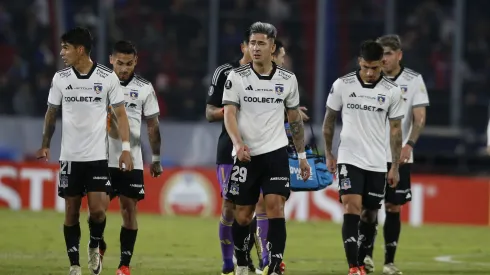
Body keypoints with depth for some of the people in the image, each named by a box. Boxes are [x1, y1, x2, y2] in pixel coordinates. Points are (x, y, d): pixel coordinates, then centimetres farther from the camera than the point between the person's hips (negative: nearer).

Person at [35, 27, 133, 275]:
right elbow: (51, 113, 12)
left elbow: (120, 114, 0)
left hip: (98, 156, -2)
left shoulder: (108, 77, -5)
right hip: (69, 156, 2)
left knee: (98, 210, -11)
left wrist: (125, 148, -7)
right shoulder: (60, 78, 1)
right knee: (71, 211, 2)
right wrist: (45, 145, 6)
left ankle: (94, 247, 18)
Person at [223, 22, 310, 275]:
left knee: (275, 207, -15)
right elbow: (229, 114, -10)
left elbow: (295, 119, 14)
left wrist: (302, 155, 14)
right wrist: (238, 143, -28)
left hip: (275, 152, 0)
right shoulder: (236, 78, -2)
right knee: (242, 215, 6)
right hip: (246, 155, 0)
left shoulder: (287, 79, 4)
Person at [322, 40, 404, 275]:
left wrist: (396, 166, 5)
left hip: (377, 163, 2)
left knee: (369, 215, 8)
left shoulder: (392, 91, -1)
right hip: (349, 159, -2)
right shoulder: (342, 85, -3)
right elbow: (329, 120, 9)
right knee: (351, 209, -16)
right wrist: (328, 154, 10)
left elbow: (395, 129, 5)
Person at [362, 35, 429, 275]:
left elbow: (419, 118, -4)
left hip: (399, 156, -1)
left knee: (393, 207, 2)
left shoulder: (413, 80, 0)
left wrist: (409, 145, -18)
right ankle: (367, 254, 1)